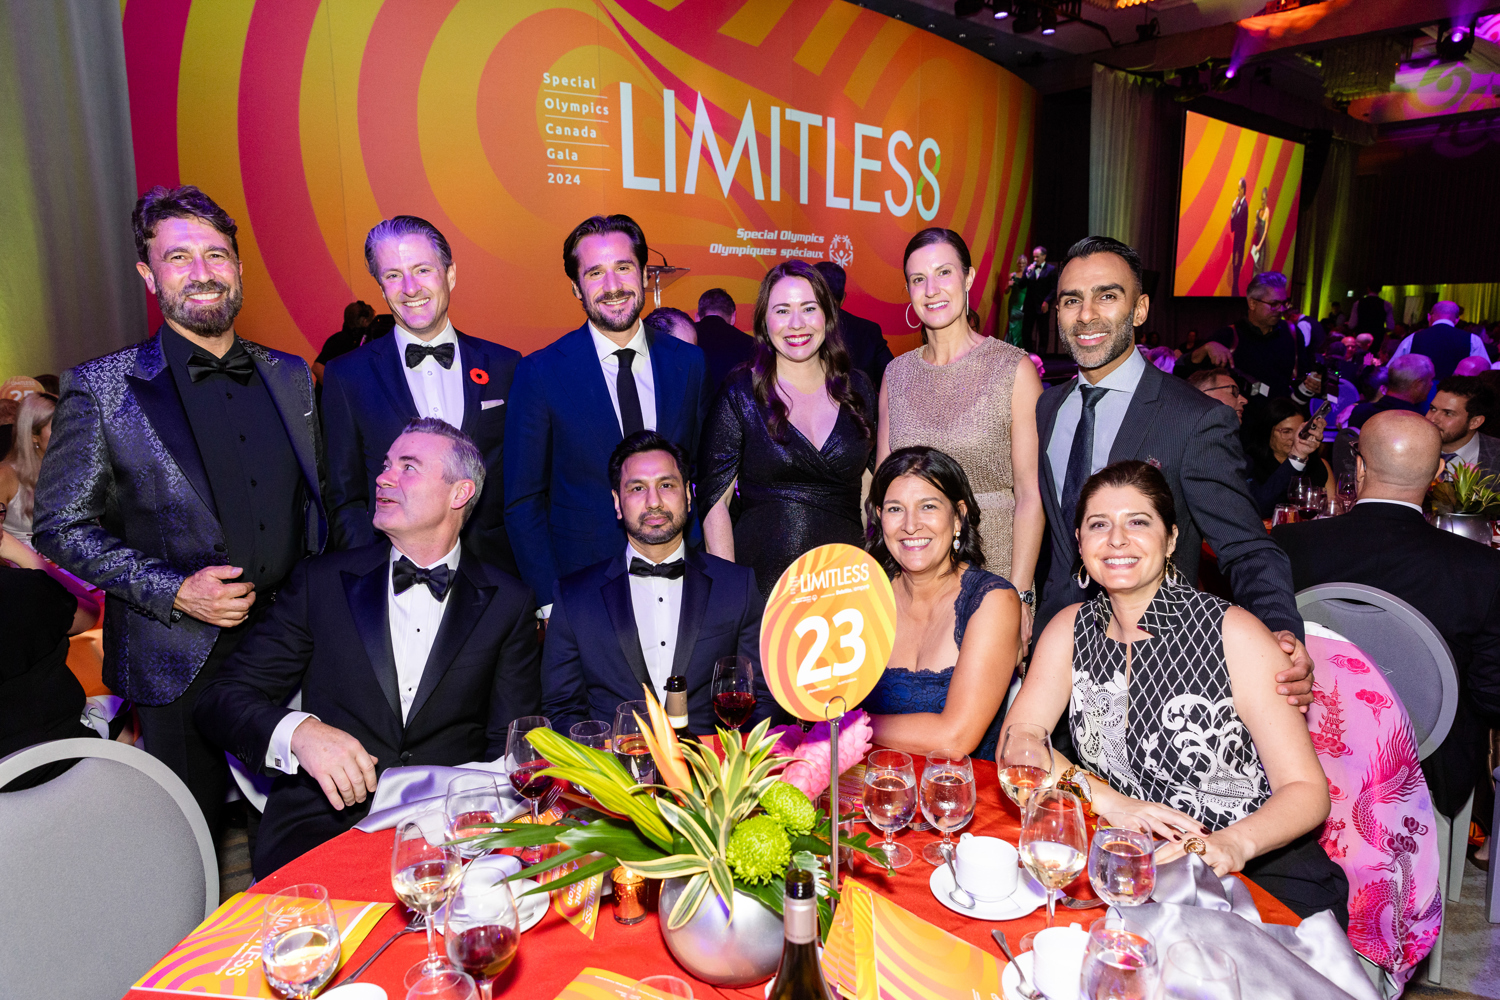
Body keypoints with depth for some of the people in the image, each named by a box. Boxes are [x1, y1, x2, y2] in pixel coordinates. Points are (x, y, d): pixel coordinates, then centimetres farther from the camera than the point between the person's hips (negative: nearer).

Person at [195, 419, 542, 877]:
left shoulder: (509, 603, 6)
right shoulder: (321, 579, 8)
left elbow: (513, 747, 5)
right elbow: (222, 698, 5)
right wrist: (298, 731, -17)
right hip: (322, 824, 1)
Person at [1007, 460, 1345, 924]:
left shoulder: (1235, 635, -12)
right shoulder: (1071, 629, 1)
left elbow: (1307, 790, -12)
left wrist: (1234, 842, -32)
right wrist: (1109, 801, -19)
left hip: (1260, 871, -3)